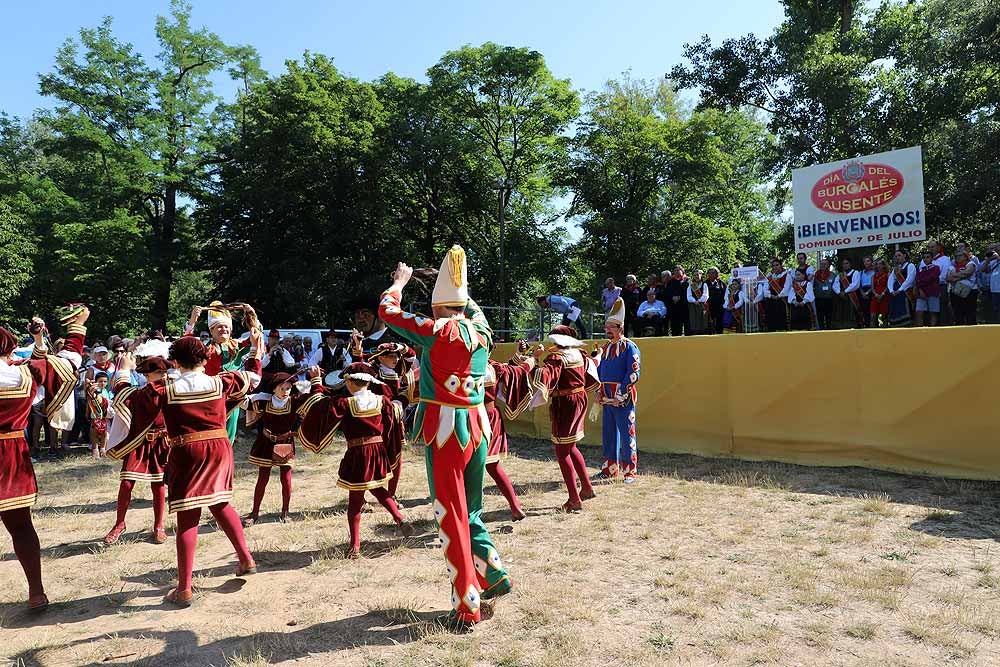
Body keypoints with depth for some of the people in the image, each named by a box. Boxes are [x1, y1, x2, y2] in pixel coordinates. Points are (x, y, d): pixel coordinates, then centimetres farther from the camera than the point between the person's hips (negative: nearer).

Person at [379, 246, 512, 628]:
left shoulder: (436, 331, -12)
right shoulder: (481, 331, 4)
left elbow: (387, 311, -1)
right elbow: (471, 310, 28)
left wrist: (399, 281, 16)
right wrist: (458, 290, 38)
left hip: (445, 429, -6)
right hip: (477, 425, 6)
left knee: (452, 516, 3)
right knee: (470, 510, 23)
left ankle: (466, 607, 10)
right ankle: (493, 576, 30)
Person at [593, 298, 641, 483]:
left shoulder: (629, 347, -8)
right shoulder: (605, 348, 14)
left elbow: (633, 374, -14)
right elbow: (599, 371, 20)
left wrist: (620, 395, -16)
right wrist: (599, 394, 9)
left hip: (623, 399, -7)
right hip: (607, 399, 7)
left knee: (627, 434, -2)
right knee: (608, 435, 13)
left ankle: (630, 472, 6)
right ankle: (610, 469, 24)